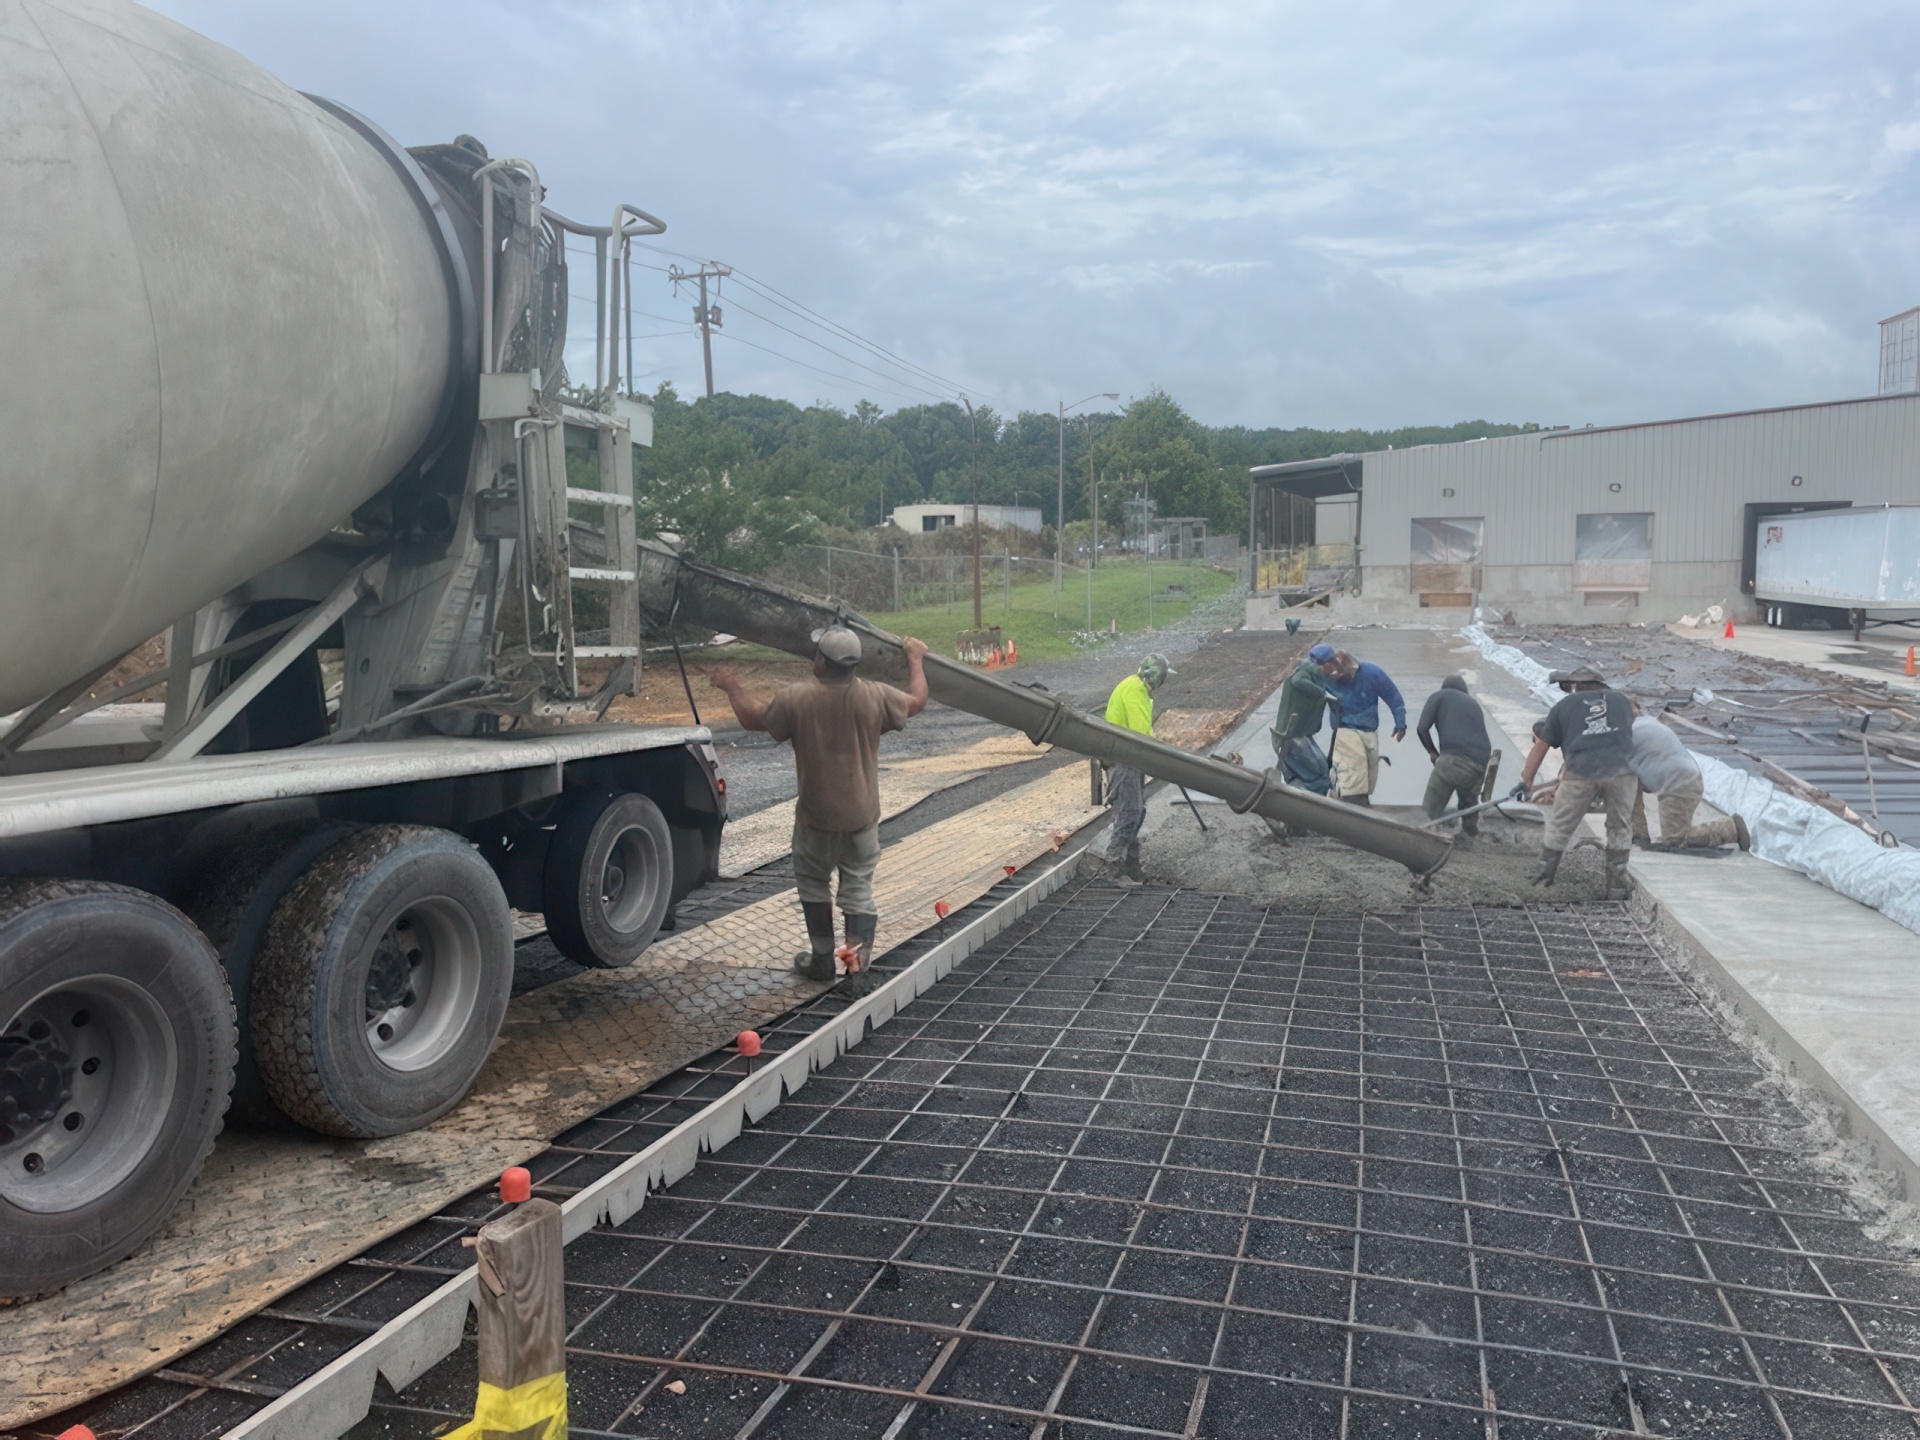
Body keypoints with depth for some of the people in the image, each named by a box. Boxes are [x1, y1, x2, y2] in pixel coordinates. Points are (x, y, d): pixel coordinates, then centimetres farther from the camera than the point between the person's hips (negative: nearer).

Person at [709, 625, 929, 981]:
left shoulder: (796, 699, -15)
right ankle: (858, 961, 8)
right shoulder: (874, 697, -12)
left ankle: (822, 958, 24)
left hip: (816, 817, -1)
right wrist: (915, 660, 23)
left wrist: (732, 688, 19)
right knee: (858, 888, 11)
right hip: (861, 815, 1)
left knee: (813, 884, 18)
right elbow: (916, 701, 7)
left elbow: (752, 718, 1)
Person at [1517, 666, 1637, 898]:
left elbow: (1540, 747, 19)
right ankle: (1616, 886, 20)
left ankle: (1543, 878, 22)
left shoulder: (1564, 707, 18)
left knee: (1559, 826, 15)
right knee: (1620, 828, 18)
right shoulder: (1621, 700, 24)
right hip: (1622, 771, 1)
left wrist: (1526, 781, 30)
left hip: (1582, 773, -1)